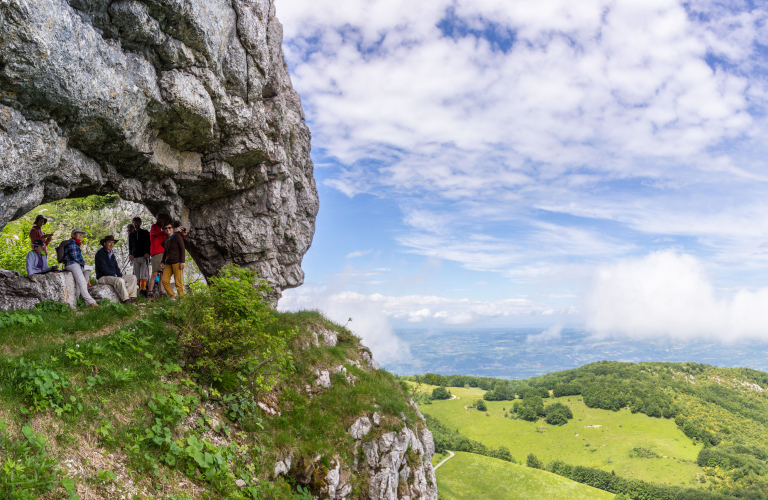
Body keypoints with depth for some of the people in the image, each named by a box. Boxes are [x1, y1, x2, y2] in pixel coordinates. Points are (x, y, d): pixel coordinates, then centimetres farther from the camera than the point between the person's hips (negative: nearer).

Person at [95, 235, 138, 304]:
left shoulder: (112, 254, 20)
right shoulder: (100, 253, -7)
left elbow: (116, 267, 21)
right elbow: (103, 268, -16)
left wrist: (120, 275, 2)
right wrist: (114, 275, -16)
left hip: (114, 277, 9)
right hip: (103, 277, -9)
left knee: (133, 277, -4)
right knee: (120, 280, -36)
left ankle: (131, 296, -20)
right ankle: (125, 299, -29)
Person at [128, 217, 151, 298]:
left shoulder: (145, 232, 9)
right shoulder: (131, 234, 18)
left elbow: (149, 244, 6)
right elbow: (130, 246, 20)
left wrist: (147, 253, -11)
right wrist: (130, 254, 2)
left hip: (144, 256, -3)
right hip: (135, 257, 3)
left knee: (144, 274, -14)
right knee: (136, 275, -1)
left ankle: (142, 289, -19)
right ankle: (141, 289, 2)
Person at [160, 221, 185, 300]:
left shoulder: (177, 236, -4)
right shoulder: (166, 238, 16)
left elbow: (182, 249, -7)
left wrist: (182, 262, -14)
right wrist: (163, 262, 18)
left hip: (177, 262, -7)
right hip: (168, 263, 7)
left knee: (178, 282, -8)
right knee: (164, 280, -3)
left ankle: (182, 299, 0)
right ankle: (172, 297, 6)